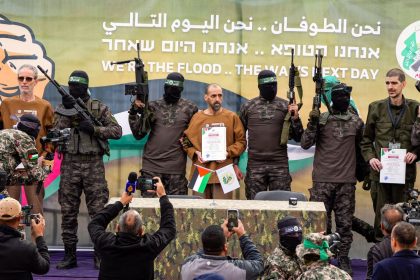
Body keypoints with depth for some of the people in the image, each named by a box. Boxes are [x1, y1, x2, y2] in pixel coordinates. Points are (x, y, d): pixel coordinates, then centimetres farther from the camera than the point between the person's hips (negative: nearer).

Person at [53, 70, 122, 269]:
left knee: (98, 211, -2)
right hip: (70, 164, 2)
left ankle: (100, 255, 6)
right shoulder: (62, 108, 10)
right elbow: (57, 131, -4)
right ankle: (69, 256, 11)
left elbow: (117, 131, -1)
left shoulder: (99, 108, 4)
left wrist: (94, 128, -14)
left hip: (94, 165, -2)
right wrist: (67, 110, -14)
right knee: (68, 212, 3)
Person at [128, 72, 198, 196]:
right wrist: (134, 112, -7)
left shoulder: (189, 108, 4)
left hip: (176, 167, -1)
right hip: (151, 166, 1)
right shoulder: (153, 106, 8)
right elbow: (138, 134, 5)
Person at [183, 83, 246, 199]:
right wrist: (195, 153, -4)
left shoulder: (232, 117, 7)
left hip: (223, 173, -1)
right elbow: (186, 141, 13)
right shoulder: (197, 117, 10)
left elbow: (241, 141, 6)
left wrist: (228, 153, -8)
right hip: (201, 171, 2)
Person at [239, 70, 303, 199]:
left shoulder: (285, 106, 5)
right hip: (255, 165, 1)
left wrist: (295, 118, -12)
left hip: (280, 165, 0)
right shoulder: (248, 107, 7)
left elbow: (297, 137, 5)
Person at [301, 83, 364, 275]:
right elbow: (305, 144, -4)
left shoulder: (356, 122, 8)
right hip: (322, 181, -2)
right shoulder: (321, 119, 0)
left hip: (347, 182, 2)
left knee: (345, 223, 4)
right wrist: (312, 123, -16)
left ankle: (343, 259, 12)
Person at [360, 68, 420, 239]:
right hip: (380, 172, 1)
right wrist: (370, 158, -5)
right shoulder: (376, 108, 5)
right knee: (381, 216, 6)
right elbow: (366, 139, 10)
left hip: (405, 172, -1)